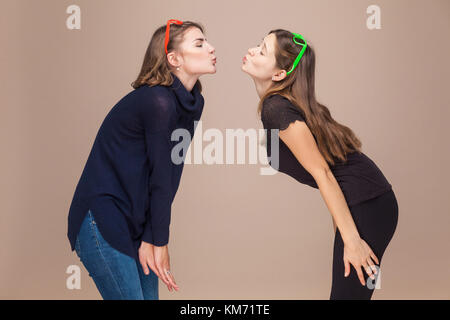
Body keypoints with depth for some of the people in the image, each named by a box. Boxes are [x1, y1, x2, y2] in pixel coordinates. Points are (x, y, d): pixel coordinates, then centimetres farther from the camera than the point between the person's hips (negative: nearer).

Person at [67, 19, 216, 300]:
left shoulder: (191, 102, 5)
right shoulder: (158, 101, -21)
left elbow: (170, 178, 1)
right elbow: (161, 178, -16)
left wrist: (150, 239, -1)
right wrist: (160, 242, -7)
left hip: (136, 220, 8)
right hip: (103, 221, -8)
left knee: (150, 295, 11)